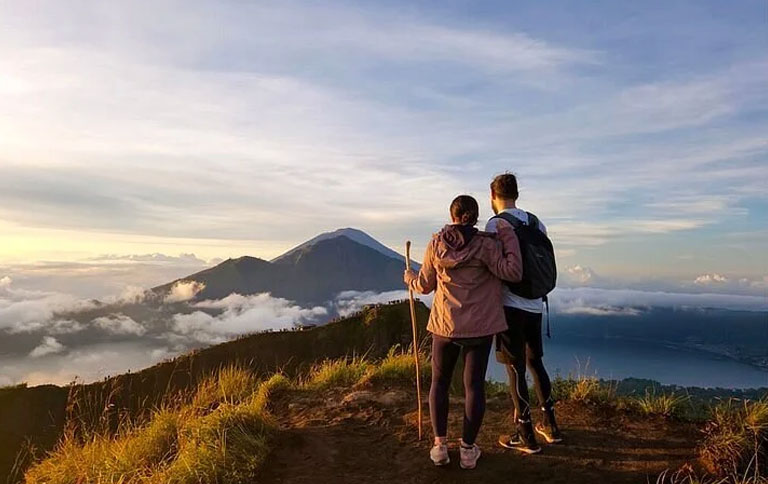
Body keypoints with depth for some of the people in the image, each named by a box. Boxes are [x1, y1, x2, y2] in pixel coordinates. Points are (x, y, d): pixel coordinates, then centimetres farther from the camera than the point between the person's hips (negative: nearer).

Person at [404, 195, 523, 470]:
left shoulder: (435, 245, -2)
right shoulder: (485, 244, -10)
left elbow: (425, 285, 5)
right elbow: (513, 273, -15)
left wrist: (409, 279, 26)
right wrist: (508, 237, -8)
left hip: (444, 325, 2)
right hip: (480, 326, -1)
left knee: (439, 382, 15)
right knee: (474, 385, 9)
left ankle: (440, 446, 18)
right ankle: (468, 449, 15)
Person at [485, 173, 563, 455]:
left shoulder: (495, 224, -11)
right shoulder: (536, 223, 10)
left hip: (511, 306, -7)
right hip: (535, 305, 7)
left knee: (515, 369, 2)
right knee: (535, 363, 20)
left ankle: (527, 437, 12)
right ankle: (551, 426, 29)